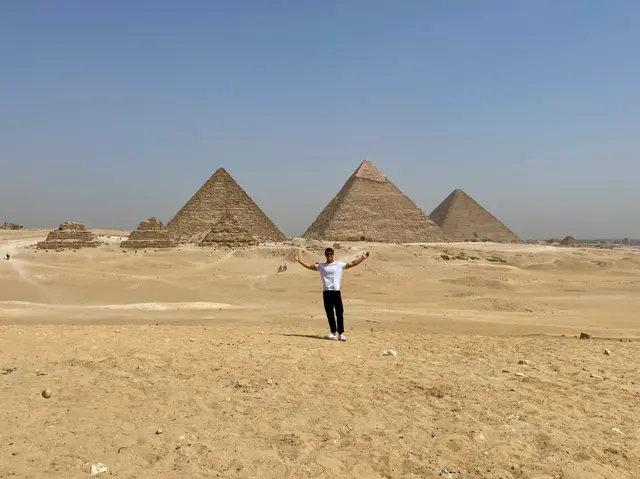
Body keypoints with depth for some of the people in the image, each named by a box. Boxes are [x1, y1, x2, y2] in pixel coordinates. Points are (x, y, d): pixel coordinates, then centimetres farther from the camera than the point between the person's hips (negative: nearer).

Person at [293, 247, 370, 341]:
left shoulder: (340, 265, 7)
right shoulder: (321, 266, 13)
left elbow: (352, 264, 5)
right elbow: (309, 266, 19)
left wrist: (362, 258, -2)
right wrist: (299, 260, 16)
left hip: (336, 292, -2)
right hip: (326, 292, 2)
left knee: (340, 313, -5)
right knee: (329, 314, 6)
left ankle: (341, 333, -1)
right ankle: (334, 333, 16)